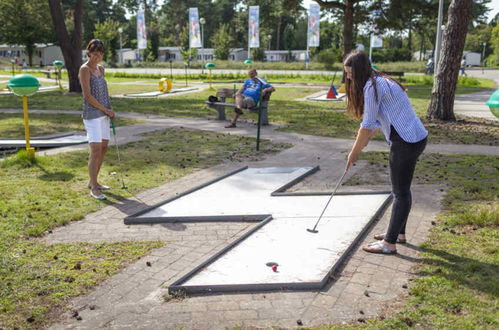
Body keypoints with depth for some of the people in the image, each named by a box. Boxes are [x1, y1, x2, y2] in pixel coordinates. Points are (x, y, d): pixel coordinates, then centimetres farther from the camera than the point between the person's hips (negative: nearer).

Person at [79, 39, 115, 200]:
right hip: (92, 115, -8)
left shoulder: (101, 69, 13)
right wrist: (105, 109, -10)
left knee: (104, 148, 12)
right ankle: (94, 188, -3)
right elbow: (88, 96, -16)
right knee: (96, 150, -11)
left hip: (104, 114, 8)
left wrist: (109, 110, 11)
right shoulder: (85, 69, -11)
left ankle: (93, 182, 25)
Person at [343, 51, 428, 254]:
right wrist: (360, 147, 13)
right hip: (415, 138, 10)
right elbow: (377, 124, 17)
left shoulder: (372, 86, -14)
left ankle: (389, 243, 5)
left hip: (406, 142, -10)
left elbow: (367, 126, -15)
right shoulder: (381, 82, 17)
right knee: (401, 189, 19)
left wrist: (354, 152, -5)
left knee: (401, 192, -3)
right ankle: (398, 232, 33)